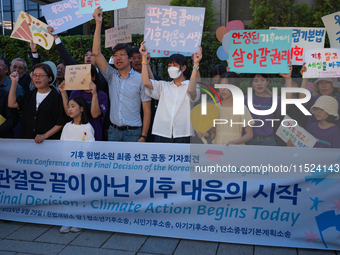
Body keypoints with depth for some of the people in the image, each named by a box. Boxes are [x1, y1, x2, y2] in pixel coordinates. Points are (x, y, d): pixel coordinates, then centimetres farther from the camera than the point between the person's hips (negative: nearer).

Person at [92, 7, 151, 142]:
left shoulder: (140, 79, -4)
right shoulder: (111, 76, 6)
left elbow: (147, 110, -4)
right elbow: (96, 53, -3)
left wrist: (143, 136, -11)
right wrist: (98, 24, -8)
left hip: (133, 132, -3)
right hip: (113, 131, 3)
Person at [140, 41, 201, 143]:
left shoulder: (188, 85, 4)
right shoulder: (163, 86, 15)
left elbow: (191, 90, -20)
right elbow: (146, 82, -1)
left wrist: (196, 64, -25)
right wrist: (144, 57, 0)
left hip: (182, 134, -3)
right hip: (162, 133, 3)